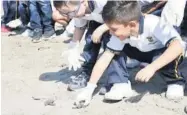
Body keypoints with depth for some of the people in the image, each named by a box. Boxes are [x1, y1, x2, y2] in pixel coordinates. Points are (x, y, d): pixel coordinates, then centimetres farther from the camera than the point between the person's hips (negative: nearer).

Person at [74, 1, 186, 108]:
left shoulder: (153, 24, -39)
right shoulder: (121, 32, -23)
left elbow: (178, 46, -49)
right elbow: (106, 57, -21)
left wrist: (151, 67, -57)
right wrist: (89, 88, -27)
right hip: (146, 52, 5)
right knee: (116, 50, -15)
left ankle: (175, 81, -9)